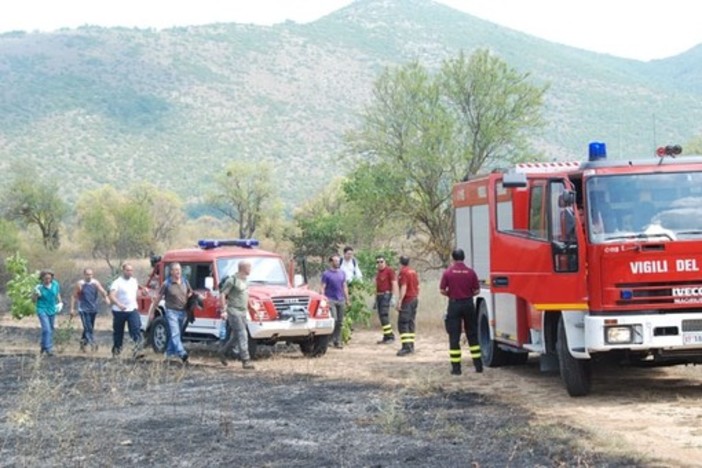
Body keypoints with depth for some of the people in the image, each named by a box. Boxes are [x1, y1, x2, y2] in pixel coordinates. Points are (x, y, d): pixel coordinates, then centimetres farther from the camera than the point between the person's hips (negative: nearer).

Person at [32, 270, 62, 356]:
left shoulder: (55, 284, -6)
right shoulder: (39, 287, -17)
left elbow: (58, 293, 12)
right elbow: (33, 300, -10)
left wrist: (60, 303, 0)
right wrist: (36, 293, -28)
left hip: (52, 310, 5)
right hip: (42, 310, -5)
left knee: (50, 330, 16)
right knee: (47, 330, -18)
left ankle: (43, 348, 34)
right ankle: (48, 349, -18)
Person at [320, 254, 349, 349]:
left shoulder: (342, 273, 14)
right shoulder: (326, 274, -2)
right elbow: (323, 288, -4)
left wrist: (347, 299, 13)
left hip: (341, 300, 5)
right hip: (331, 300, -5)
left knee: (340, 322, 5)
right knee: (333, 320, -15)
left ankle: (338, 341, 10)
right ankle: (331, 339, -5)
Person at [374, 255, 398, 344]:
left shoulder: (389, 271, -6)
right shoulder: (378, 273, 17)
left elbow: (394, 284, -12)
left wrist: (393, 297, -19)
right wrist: (375, 300, 21)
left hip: (386, 295, -8)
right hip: (379, 296, 8)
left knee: (384, 315, -16)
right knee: (381, 317, 6)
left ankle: (390, 336, -13)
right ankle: (386, 337, 10)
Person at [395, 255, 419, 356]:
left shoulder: (403, 272, -12)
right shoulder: (413, 272, 13)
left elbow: (403, 287, -20)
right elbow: (417, 286, 17)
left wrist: (399, 301, -21)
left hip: (407, 300, -9)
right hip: (414, 299, 9)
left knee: (402, 324, -10)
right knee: (411, 323, 14)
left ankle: (406, 347, -19)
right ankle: (411, 346, 16)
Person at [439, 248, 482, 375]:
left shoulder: (448, 272, -6)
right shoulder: (470, 272, -3)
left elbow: (442, 290, -3)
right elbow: (477, 291, 1)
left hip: (454, 304, -2)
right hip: (468, 304, 2)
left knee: (454, 336, 2)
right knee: (472, 335, 12)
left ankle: (456, 367, -1)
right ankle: (478, 365, 11)